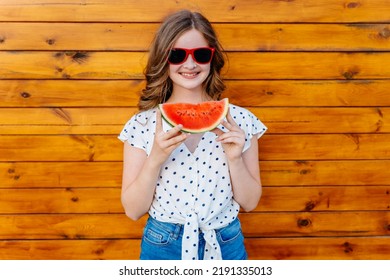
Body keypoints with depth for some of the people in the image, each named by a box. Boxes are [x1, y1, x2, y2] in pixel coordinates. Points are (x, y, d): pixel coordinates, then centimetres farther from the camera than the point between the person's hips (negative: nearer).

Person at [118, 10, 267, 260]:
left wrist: (235, 158, -20)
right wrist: (156, 159, -24)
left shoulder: (240, 120, -8)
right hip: (162, 248, 0)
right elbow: (133, 210, -9)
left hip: (226, 247, 1)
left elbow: (250, 202, -4)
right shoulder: (142, 125, -10)